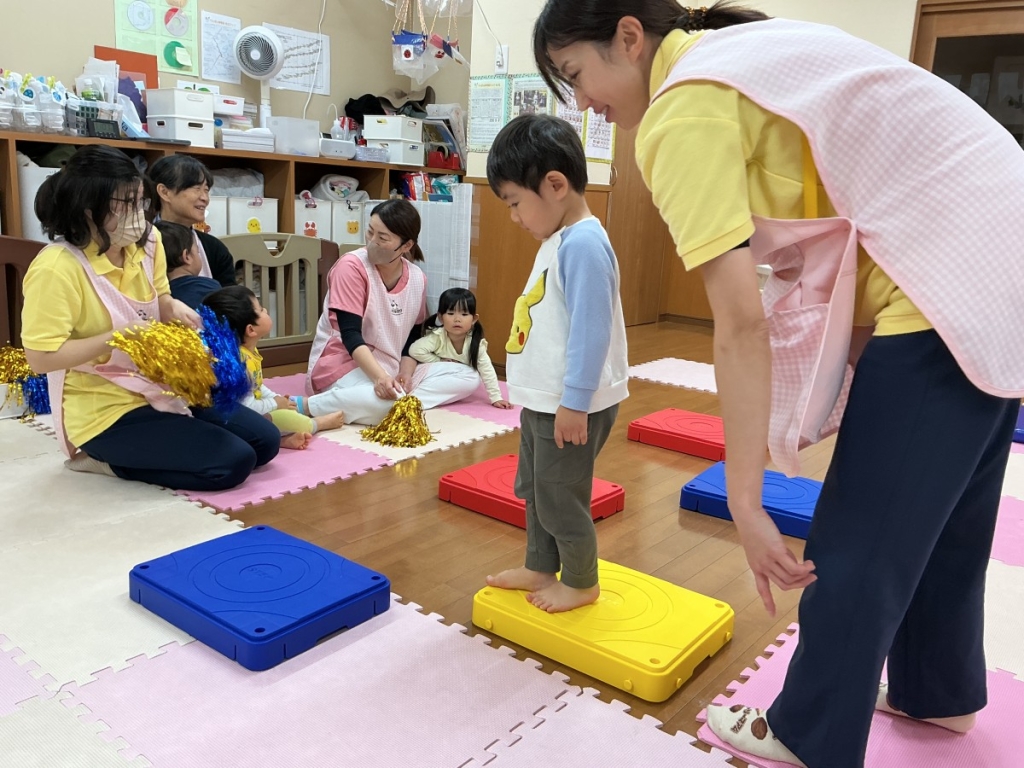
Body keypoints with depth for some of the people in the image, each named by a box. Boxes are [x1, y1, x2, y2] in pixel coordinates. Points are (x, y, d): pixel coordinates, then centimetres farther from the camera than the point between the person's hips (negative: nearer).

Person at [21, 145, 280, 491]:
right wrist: (119, 337, -26)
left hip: (162, 387, 8)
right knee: (233, 462, -18)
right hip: (106, 409, -8)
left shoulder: (147, 241, -1)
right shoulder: (55, 268, -21)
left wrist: (175, 308, -8)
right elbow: (41, 357, -21)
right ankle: (106, 459, 0)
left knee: (265, 441, 6)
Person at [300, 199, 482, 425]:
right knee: (386, 404, -39)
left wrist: (405, 374, -9)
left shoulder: (417, 278, 2)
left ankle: (401, 398, -20)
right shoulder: (351, 266, -14)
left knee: (468, 377, -2)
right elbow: (350, 335, -21)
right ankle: (305, 405, -21)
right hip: (343, 366, -7)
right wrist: (380, 377, -35)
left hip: (391, 369, 7)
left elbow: (412, 337, 10)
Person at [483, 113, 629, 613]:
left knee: (560, 497, 5)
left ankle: (582, 583, 26)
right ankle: (541, 568, 39)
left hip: (572, 405, -10)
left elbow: (590, 331, -26)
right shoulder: (559, 240, 10)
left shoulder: (583, 244, -23)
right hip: (544, 400, 10)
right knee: (533, 490, 21)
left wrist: (575, 403, -24)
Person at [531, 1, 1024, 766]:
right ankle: (937, 691, 45)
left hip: (949, 294, -10)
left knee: (856, 544, 5)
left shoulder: (683, 112, -14)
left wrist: (746, 502, -17)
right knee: (941, 510, 23)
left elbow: (741, 321, -21)